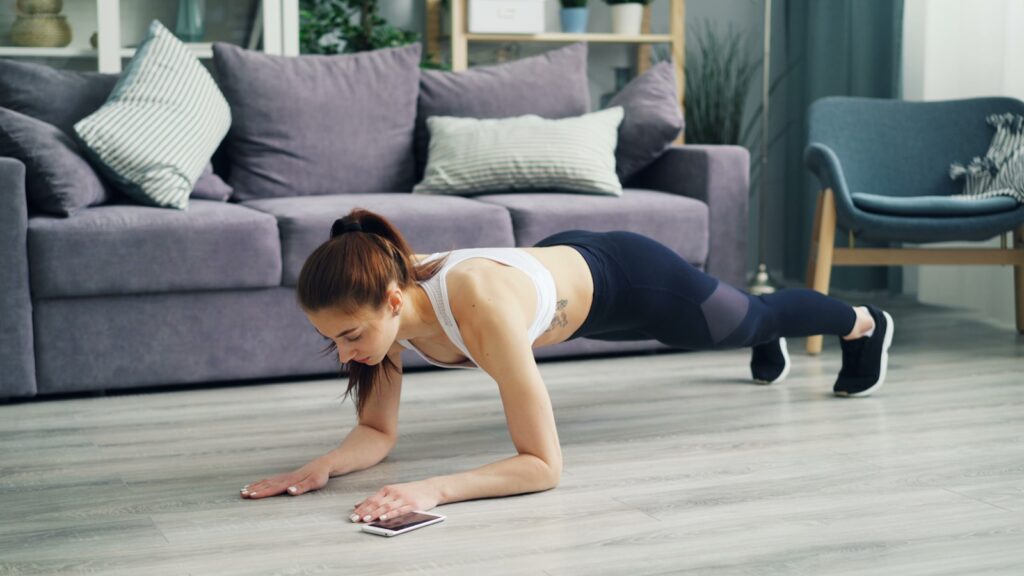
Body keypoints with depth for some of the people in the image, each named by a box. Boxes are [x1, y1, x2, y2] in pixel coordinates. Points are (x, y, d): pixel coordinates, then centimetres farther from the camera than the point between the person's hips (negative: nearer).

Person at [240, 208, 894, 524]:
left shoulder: (481, 310, -48)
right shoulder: (383, 300, -29)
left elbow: (543, 464, -45)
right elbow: (378, 432, -18)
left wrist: (432, 489, -57)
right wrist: (321, 466, -38)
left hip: (622, 276, -5)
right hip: (560, 263, 5)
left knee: (754, 317, 28)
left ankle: (865, 323, 62)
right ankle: (770, 345, 75)